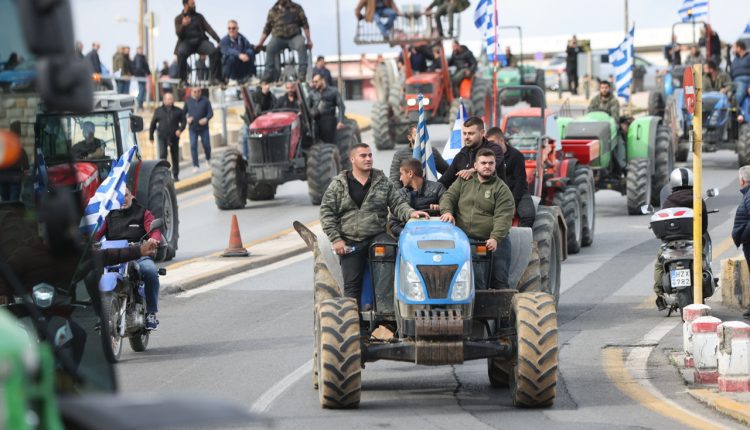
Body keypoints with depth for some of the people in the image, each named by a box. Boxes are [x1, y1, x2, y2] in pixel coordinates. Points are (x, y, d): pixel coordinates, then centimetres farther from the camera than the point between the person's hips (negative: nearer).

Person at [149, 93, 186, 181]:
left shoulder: (178, 111, 6)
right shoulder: (159, 111, 6)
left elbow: (183, 121, 5)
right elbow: (153, 124, 11)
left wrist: (180, 129, -15)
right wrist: (151, 136, 10)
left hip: (174, 137, 1)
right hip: (162, 137, -1)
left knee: (175, 156, 7)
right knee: (162, 155, -15)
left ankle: (175, 175, 19)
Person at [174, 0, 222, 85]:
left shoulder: (199, 16, 18)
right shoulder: (178, 18, 11)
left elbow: (208, 28, 8)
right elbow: (178, 33, -3)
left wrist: (218, 40, -6)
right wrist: (183, 25, -26)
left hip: (200, 41, 2)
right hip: (186, 42, -2)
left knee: (214, 51, -27)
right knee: (181, 53, -37)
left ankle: (215, 78, -25)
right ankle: (183, 79, -30)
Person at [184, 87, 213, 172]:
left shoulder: (205, 101, -3)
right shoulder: (188, 101, 1)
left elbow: (210, 112, -3)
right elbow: (183, 113, 7)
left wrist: (206, 119, -23)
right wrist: (187, 119, -13)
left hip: (204, 128, 0)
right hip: (193, 129, 0)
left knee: (206, 145, 6)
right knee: (193, 146, -6)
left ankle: (208, 159, 36)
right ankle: (195, 166, -1)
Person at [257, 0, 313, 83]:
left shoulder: (297, 8, 8)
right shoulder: (273, 11, 12)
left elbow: (305, 24, 5)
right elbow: (267, 29, 14)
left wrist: (309, 40, -3)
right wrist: (260, 43, 5)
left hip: (294, 37, -1)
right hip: (279, 38, 1)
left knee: (301, 45, -35)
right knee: (270, 48, -32)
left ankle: (302, 72, -32)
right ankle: (269, 74, -27)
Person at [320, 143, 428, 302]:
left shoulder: (383, 182, 9)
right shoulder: (338, 185, 5)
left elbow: (397, 204, 9)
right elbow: (327, 213, 3)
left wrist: (410, 213, -13)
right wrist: (336, 239, -5)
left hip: (378, 239, 1)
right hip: (350, 243, -1)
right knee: (351, 284, 1)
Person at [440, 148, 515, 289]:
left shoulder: (501, 189, 2)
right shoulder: (463, 182, 15)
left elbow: (503, 217, -9)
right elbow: (448, 197, 12)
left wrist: (495, 238, -24)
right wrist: (447, 211, -12)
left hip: (492, 242, -2)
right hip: (462, 239, 2)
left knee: (499, 280, -9)